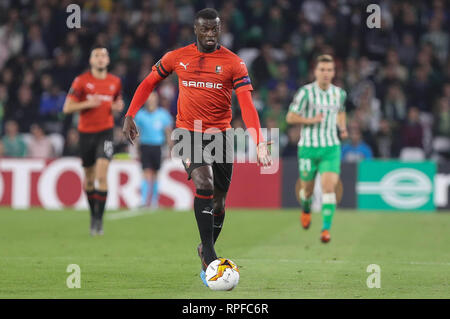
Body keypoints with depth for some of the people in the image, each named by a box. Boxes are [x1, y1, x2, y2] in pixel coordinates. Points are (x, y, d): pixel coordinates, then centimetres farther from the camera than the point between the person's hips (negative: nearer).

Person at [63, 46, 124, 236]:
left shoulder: (115, 82, 6)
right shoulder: (81, 81, -2)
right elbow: (67, 108, -3)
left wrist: (117, 107, -1)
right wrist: (87, 104, -18)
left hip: (105, 132, 0)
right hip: (86, 133, 0)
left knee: (102, 175, -16)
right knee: (89, 178, 9)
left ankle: (99, 219, -14)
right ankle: (93, 214, 28)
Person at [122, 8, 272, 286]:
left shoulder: (233, 63, -3)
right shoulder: (177, 57, 2)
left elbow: (247, 104, -11)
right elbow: (149, 83, 15)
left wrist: (260, 143, -23)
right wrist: (130, 115, 7)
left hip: (221, 135, 1)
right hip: (188, 134, -1)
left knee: (219, 201, 7)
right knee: (204, 183, -25)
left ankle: (206, 249, 34)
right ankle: (209, 255, -23)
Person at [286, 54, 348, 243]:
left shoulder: (339, 93, 4)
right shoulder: (305, 92, -8)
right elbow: (290, 117, -4)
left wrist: (343, 128, 7)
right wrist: (311, 120, -19)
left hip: (331, 148, 2)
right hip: (308, 147, -2)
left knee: (329, 186, -15)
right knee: (307, 189, 9)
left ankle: (326, 228, -15)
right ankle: (306, 209, 45)